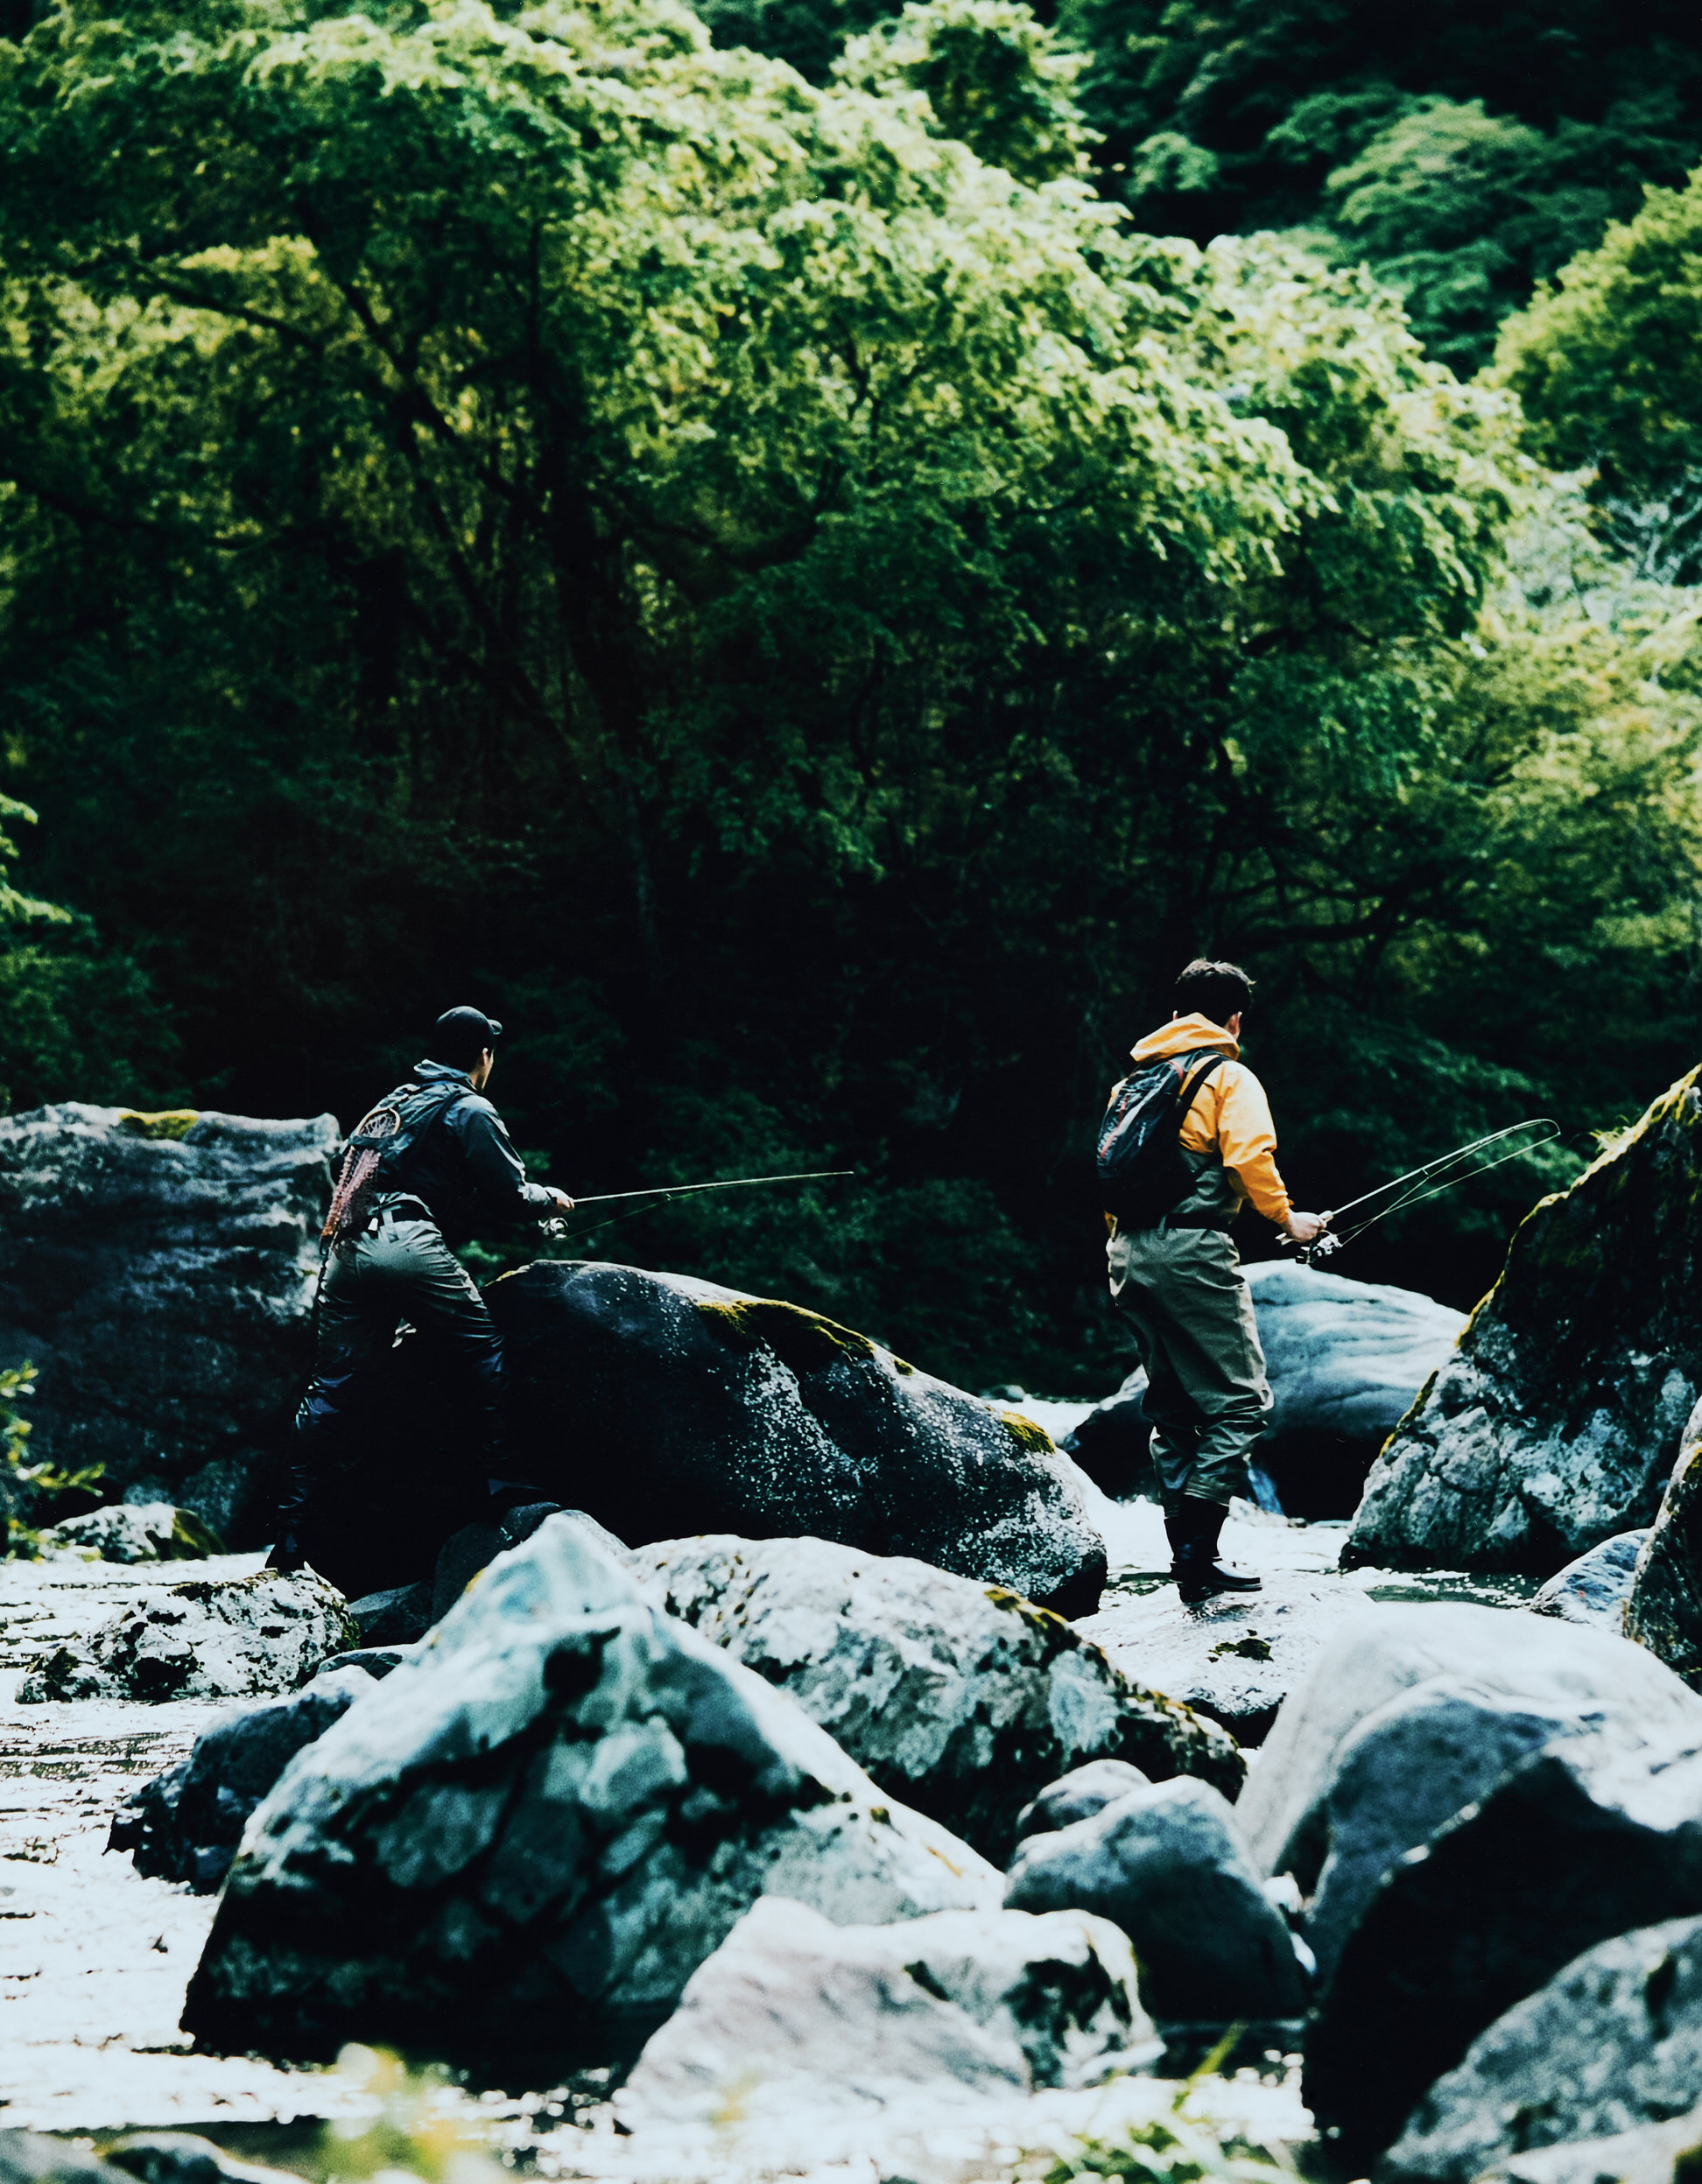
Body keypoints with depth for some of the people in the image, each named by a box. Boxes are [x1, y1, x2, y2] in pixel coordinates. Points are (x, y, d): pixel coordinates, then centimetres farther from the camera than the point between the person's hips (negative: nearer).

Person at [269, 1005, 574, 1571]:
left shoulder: (397, 1101, 29)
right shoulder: (469, 1111, 6)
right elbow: (509, 1196, 3)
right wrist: (551, 1200, 23)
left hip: (347, 1252, 7)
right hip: (409, 1247, -7)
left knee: (331, 1390, 5)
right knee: (485, 1361, 4)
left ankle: (289, 1534, 1)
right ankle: (507, 1493, -2)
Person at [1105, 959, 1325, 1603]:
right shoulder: (1229, 1077, 0)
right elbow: (1249, 1158, -15)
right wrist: (1286, 1218, -1)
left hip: (1127, 1254, 8)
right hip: (1191, 1251, -8)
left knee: (1171, 1407, 13)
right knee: (1240, 1402, -5)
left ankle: (1188, 1557, 11)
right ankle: (1197, 1546, -17)